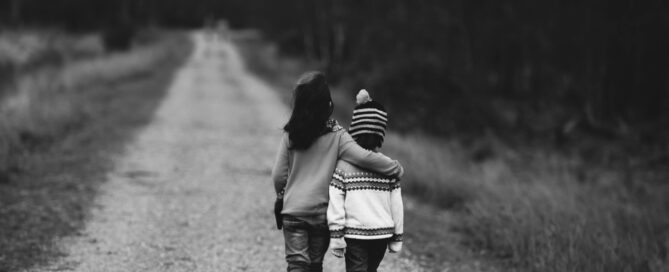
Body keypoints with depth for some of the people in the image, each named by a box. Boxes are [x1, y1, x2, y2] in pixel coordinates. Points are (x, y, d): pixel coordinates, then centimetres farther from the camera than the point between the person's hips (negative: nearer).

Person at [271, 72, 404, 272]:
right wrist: (396, 168, -5)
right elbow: (365, 157, -19)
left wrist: (281, 196, 19)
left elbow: (278, 175, -1)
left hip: (293, 210, 0)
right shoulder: (336, 135, -10)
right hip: (322, 212, 0)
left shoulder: (290, 134, -6)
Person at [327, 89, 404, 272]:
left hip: (354, 234, -3)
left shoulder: (343, 165, -8)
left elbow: (335, 203, -10)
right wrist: (397, 237, 13)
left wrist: (335, 235, -5)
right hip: (383, 233, 3)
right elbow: (396, 205, 4)